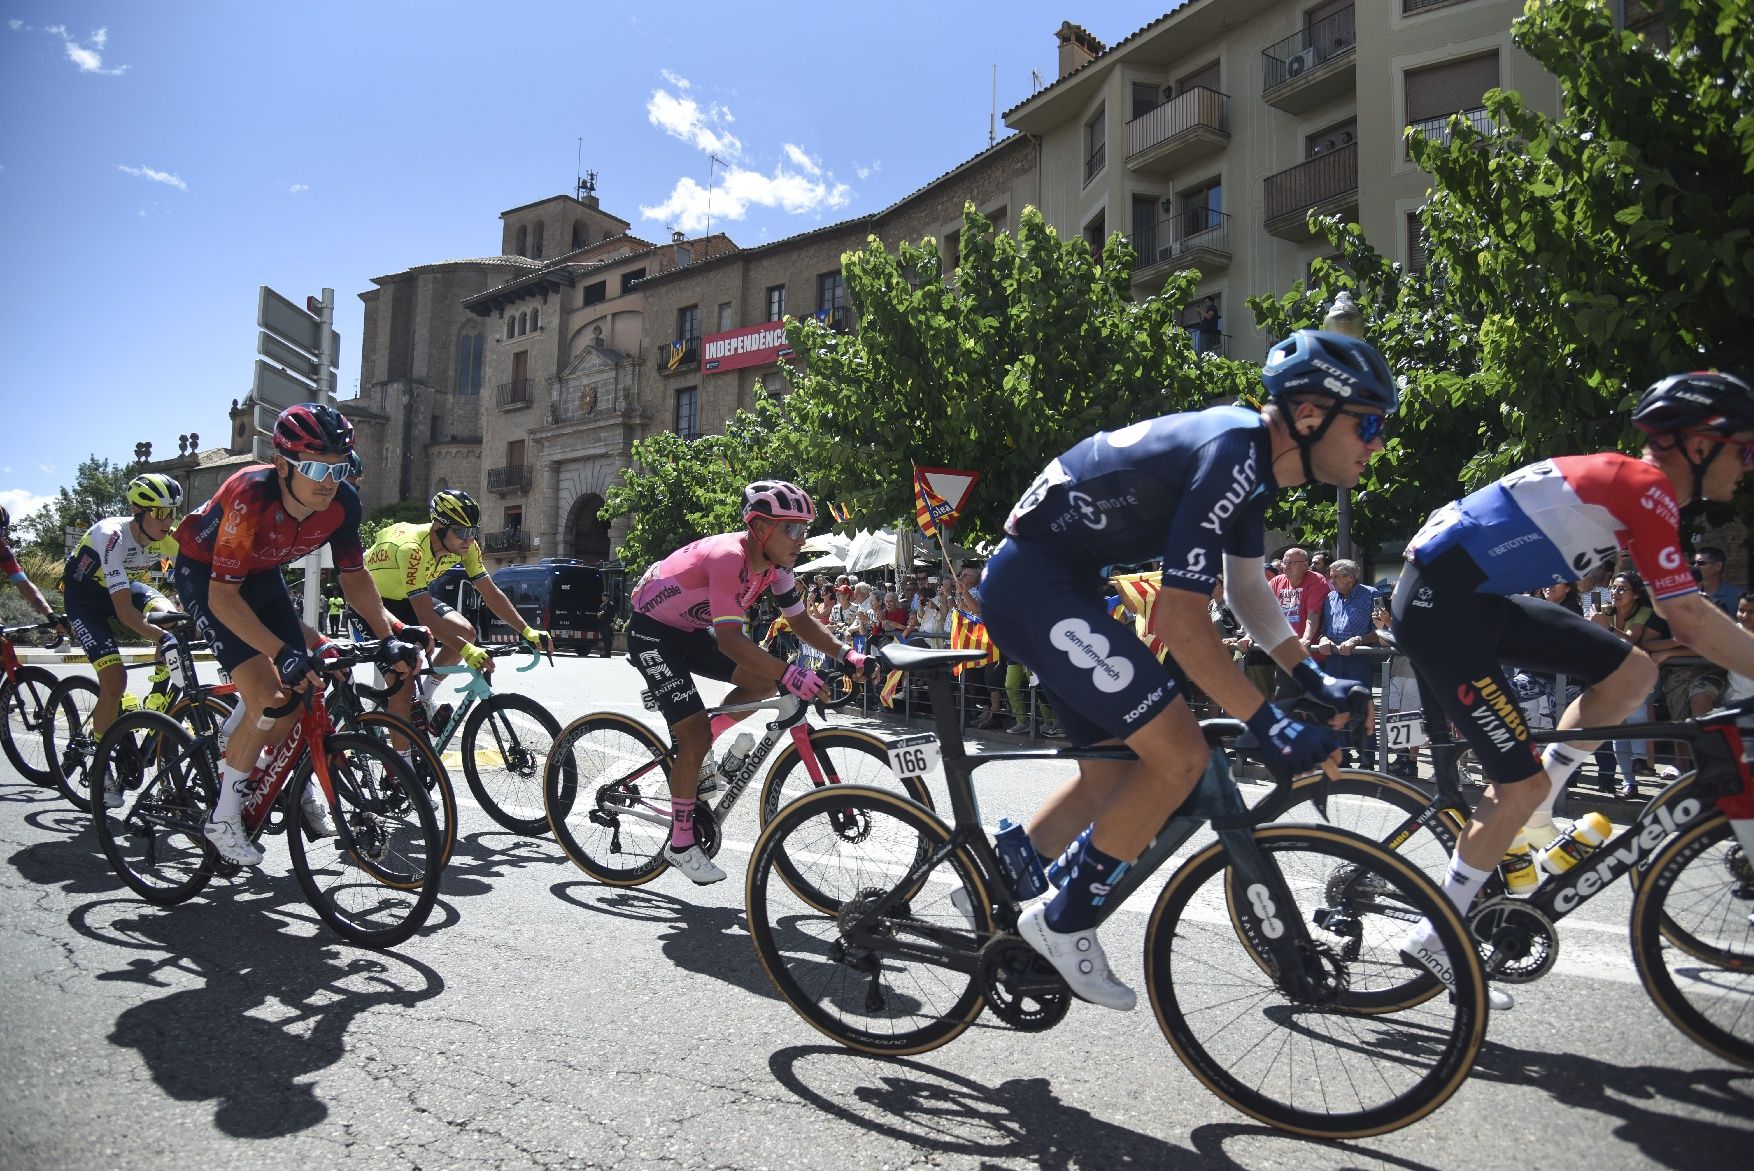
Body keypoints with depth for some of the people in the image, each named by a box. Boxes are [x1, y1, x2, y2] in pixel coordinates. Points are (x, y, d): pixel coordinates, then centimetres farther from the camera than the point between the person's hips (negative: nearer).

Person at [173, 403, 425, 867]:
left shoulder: (342, 503, -22)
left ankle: (300, 788, 25)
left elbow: (354, 575, -9)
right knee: (266, 695, -19)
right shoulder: (249, 497, -38)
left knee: (302, 690, 0)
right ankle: (223, 817, -2)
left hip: (261, 574, 6)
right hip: (204, 574, -5)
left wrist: (389, 635, -22)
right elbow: (223, 595, -35)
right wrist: (283, 653, -45)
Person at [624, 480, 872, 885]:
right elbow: (730, 640, -40)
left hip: (691, 630, 8)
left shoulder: (775, 564, -8)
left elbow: (800, 620, 0)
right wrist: (790, 673, -50)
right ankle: (680, 845, 3)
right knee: (696, 736, -13)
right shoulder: (728, 558, -33)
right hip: (652, 632, -8)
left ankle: (692, 751, 13)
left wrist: (845, 653, -16)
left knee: (764, 681, -3)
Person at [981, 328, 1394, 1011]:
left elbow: (1248, 589, 20)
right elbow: (1179, 621, -25)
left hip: (1061, 583, 11)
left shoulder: (1254, 456, 10)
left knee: (1115, 771, 16)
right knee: (1179, 755, -12)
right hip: (1033, 579, -10)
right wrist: (1268, 726, -20)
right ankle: (1064, 922, 3)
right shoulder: (1230, 455, -22)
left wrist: (1315, 681, 14)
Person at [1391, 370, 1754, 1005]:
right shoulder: (1647, 488, -12)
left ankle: (1529, 810, 17)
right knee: (1524, 784, -4)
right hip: (1439, 601, -9)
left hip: (1479, 596, 9)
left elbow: (1684, 614, 24)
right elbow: (1689, 620, -16)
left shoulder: (1628, 482, 17)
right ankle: (1434, 937, 8)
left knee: (1632, 671, 8)